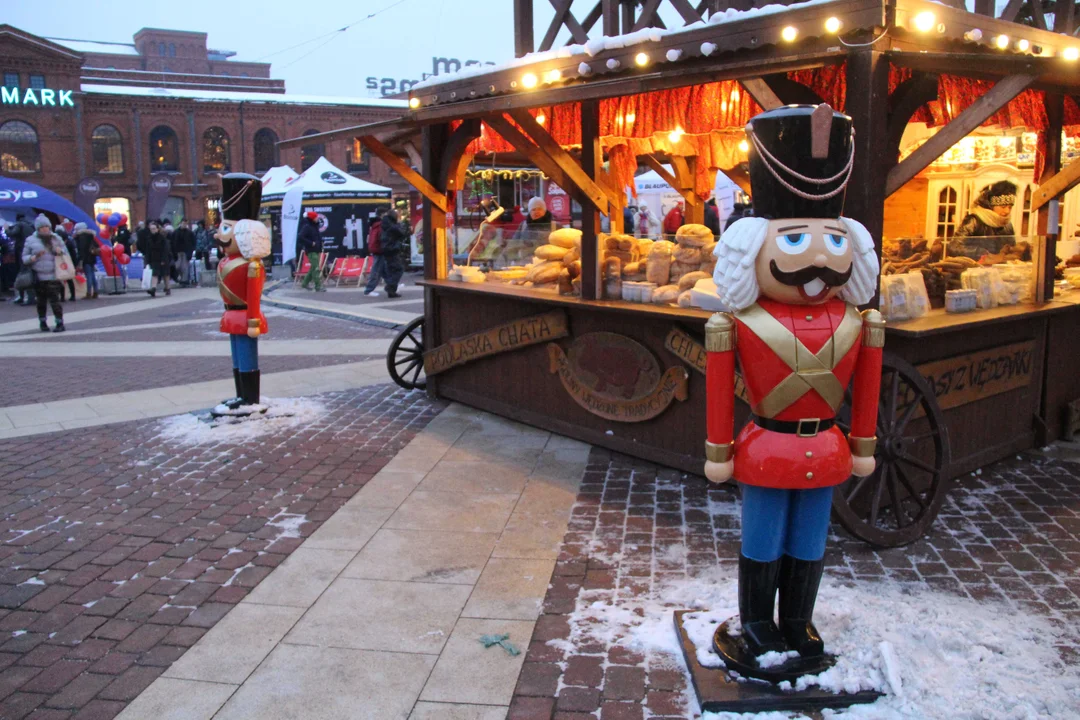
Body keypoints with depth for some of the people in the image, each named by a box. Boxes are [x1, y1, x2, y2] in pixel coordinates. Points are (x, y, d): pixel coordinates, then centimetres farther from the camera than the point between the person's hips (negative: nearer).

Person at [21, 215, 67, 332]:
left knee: (55, 300, -8)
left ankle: (60, 323, -3)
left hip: (53, 276, 0)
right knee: (41, 301, 8)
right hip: (39, 276, 0)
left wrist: (60, 251, -3)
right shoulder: (31, 240, 6)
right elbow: (24, 258, 6)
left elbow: (66, 252, 20)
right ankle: (42, 322, 22)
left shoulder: (56, 239, 11)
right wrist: (34, 257, -14)